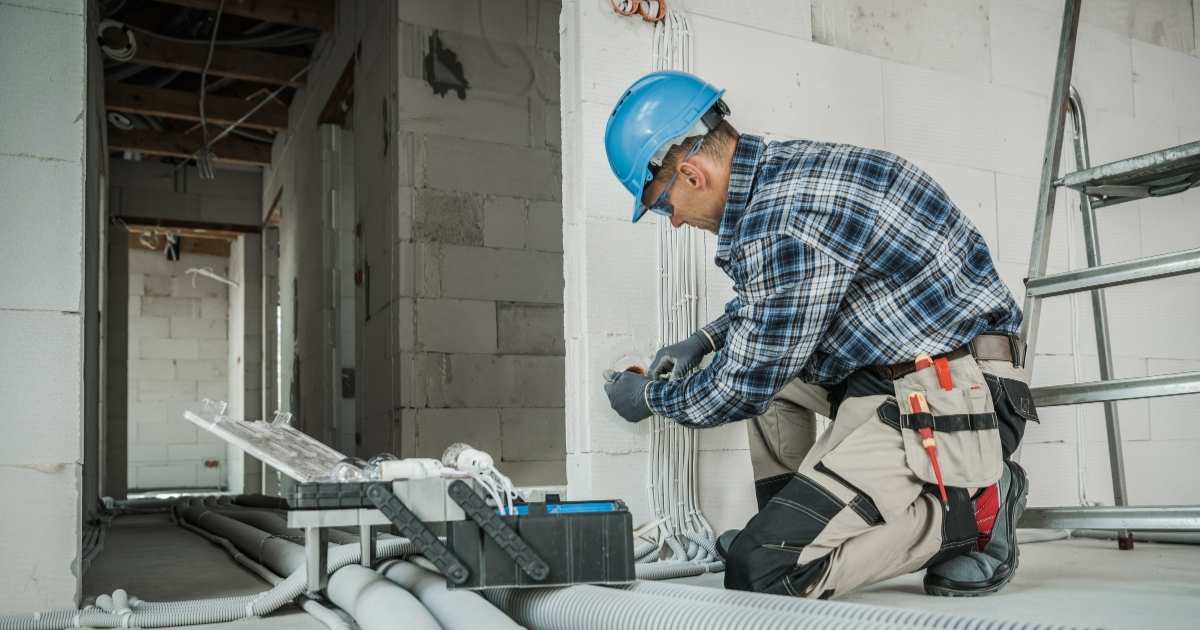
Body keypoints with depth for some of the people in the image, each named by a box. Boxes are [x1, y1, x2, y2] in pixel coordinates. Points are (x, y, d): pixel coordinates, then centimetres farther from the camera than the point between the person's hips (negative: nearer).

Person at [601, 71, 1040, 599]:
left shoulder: (783, 220, -22)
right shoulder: (783, 166, 9)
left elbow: (746, 388, -11)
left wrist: (652, 396, 6)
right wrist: (704, 341, 24)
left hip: (949, 402, -10)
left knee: (762, 570, -15)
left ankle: (972, 509, -1)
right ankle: (784, 526, 18)